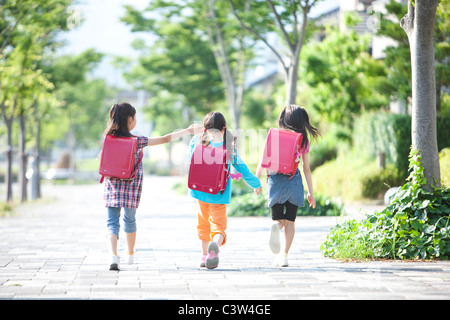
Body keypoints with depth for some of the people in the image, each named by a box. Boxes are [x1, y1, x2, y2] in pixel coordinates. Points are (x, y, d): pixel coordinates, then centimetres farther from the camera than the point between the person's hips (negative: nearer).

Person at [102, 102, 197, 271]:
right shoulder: (137, 141, -10)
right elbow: (166, 139, -5)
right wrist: (187, 130, 4)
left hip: (112, 187, 1)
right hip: (132, 188, -1)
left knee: (112, 223, 0)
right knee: (129, 219, 21)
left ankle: (113, 255, -24)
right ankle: (131, 254, 39)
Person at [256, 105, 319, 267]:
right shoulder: (303, 139, 4)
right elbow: (306, 168, 6)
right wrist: (311, 192, 11)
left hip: (274, 180, 0)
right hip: (294, 181, 0)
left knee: (279, 218, 10)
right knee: (290, 220, 9)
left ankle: (276, 226, -28)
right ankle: (285, 256, -1)